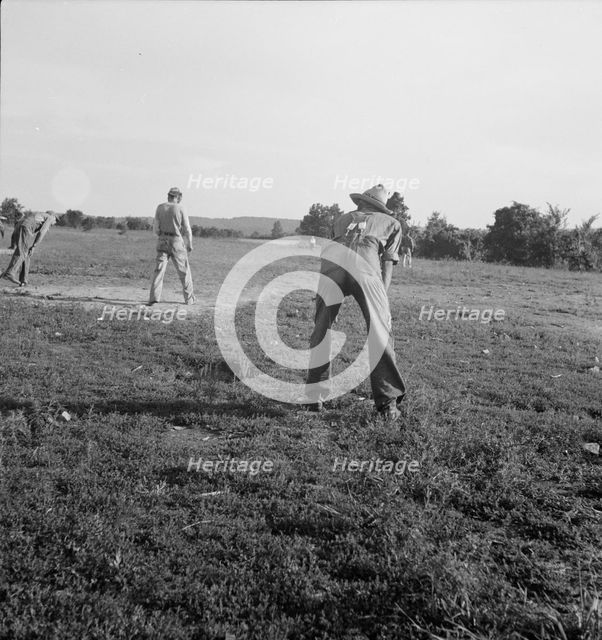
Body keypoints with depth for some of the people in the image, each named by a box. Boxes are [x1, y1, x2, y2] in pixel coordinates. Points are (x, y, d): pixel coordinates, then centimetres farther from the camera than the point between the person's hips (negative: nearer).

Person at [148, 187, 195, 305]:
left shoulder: (160, 207, 1)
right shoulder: (180, 208, -6)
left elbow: (156, 228, 2)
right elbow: (187, 229, -5)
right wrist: (189, 244, 8)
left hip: (162, 242, 2)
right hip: (177, 243, -2)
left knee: (159, 270, 2)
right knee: (184, 271, 10)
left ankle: (154, 297, -11)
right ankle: (189, 298, 18)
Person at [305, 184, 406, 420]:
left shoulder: (342, 219, 39)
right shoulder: (392, 223, 32)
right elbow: (387, 264, 21)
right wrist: (380, 301, 17)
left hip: (331, 260, 2)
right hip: (364, 265, -2)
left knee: (321, 330, 13)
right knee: (380, 332, 3)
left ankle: (315, 397, 14)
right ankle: (388, 403, -1)